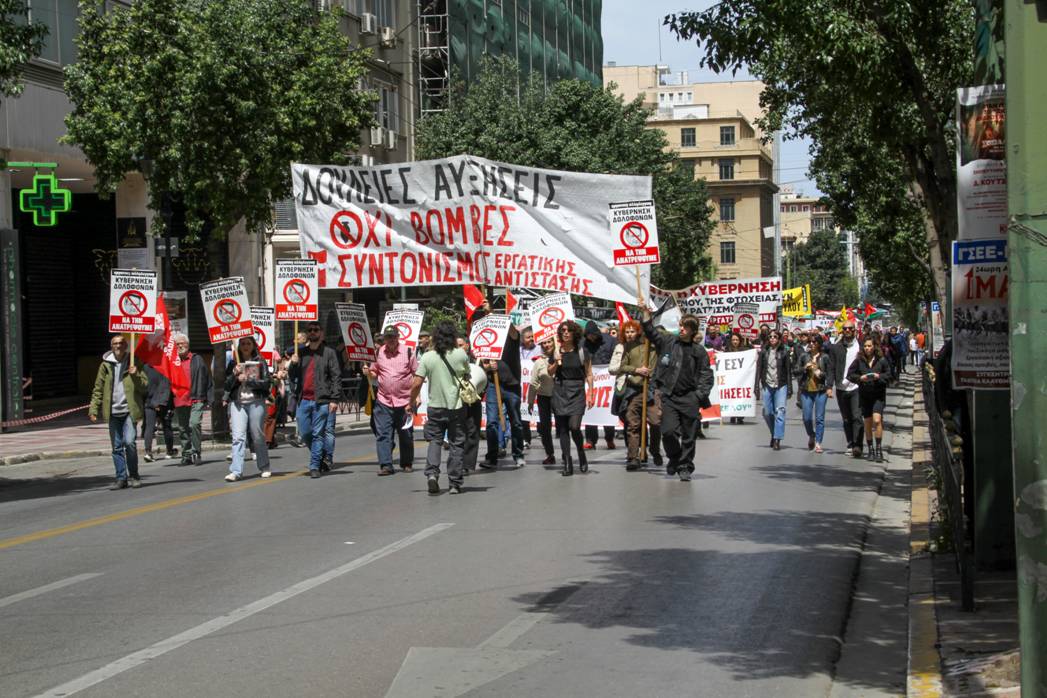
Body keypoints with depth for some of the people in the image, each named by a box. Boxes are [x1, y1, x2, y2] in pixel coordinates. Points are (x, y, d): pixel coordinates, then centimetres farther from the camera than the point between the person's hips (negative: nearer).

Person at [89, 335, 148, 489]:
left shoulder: (134, 363, 5)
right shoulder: (105, 365, 9)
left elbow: (144, 387, 2)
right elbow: (98, 389, 10)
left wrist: (136, 375, -16)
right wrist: (93, 409, 2)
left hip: (129, 411, -2)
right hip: (113, 412, 3)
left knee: (129, 442, -15)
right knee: (117, 447, 4)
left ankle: (133, 475, 1)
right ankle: (121, 478, 13)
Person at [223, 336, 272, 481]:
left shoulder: (260, 363, 6)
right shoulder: (233, 364, 12)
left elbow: (267, 383, -3)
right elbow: (227, 386, 8)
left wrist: (248, 380, -10)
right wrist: (235, 375, -9)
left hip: (256, 402, -1)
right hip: (237, 403, 1)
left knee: (258, 437, 7)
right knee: (238, 437, -10)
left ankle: (264, 468, 22)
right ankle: (236, 471, -16)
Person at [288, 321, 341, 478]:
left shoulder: (328, 353, 2)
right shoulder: (300, 352, 14)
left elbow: (336, 377, -3)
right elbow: (293, 377, 14)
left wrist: (334, 399, -11)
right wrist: (293, 364, -6)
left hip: (321, 400, -4)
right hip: (303, 399, 4)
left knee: (318, 434, -3)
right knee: (304, 434, 6)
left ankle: (314, 466, 1)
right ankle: (321, 456, 26)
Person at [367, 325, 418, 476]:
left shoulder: (408, 352, -1)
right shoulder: (379, 353, 7)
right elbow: (374, 373, 19)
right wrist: (370, 373, -5)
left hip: (404, 401, -2)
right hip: (383, 401, 2)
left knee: (406, 435, 10)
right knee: (383, 434, -7)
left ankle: (407, 464, 24)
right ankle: (385, 465, -6)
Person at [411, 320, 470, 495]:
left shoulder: (427, 357, -6)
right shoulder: (461, 355, -6)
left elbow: (417, 383, -8)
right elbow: (467, 377, 8)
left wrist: (412, 401, 6)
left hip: (435, 407, 0)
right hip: (457, 406, 0)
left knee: (434, 441, 12)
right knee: (456, 444, 7)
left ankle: (432, 472, -11)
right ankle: (454, 483, 9)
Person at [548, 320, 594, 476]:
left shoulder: (581, 351, -1)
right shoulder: (556, 352, 6)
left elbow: (589, 374, 2)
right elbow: (550, 373, 13)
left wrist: (590, 394, -3)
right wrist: (556, 362, -6)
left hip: (577, 392, -3)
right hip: (559, 391, 3)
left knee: (574, 426, -16)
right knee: (562, 429, 2)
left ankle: (582, 456, 10)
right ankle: (567, 464, 6)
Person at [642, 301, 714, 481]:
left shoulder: (698, 350, 4)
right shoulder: (668, 342, 8)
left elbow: (706, 374, 4)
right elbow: (650, 331, 10)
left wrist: (700, 395, -6)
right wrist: (646, 311, 0)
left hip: (689, 397, 0)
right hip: (669, 396, 0)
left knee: (689, 435, 2)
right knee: (669, 431, -10)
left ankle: (685, 467, 15)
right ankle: (674, 458, 17)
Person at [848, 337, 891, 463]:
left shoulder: (881, 360, -2)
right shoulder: (859, 360, 1)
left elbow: (888, 375, 3)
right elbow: (850, 374, 4)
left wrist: (880, 376, -16)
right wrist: (860, 378, -13)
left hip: (878, 395, -2)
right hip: (864, 395, 2)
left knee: (877, 420, -18)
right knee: (868, 423, 9)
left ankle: (878, 448, -11)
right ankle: (870, 450, 20)